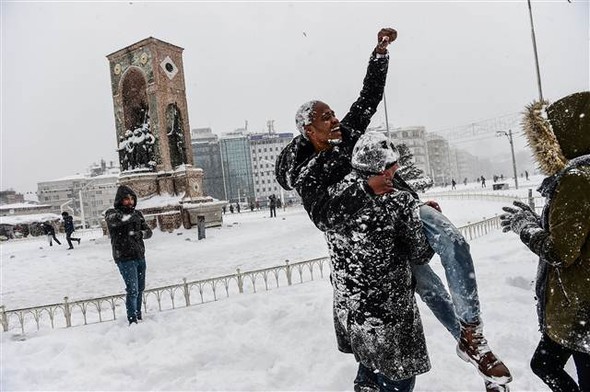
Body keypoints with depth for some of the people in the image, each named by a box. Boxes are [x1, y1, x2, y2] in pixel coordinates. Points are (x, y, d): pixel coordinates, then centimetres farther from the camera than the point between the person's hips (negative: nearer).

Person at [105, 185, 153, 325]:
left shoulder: (137, 213, 11)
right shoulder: (112, 213, -4)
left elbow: (148, 231, 8)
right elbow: (114, 219, -27)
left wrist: (141, 233, -12)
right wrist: (130, 217, -35)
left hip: (140, 257, 6)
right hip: (125, 258, -6)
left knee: (140, 289, 14)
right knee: (132, 290, -12)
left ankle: (138, 316, 29)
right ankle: (132, 320, -6)